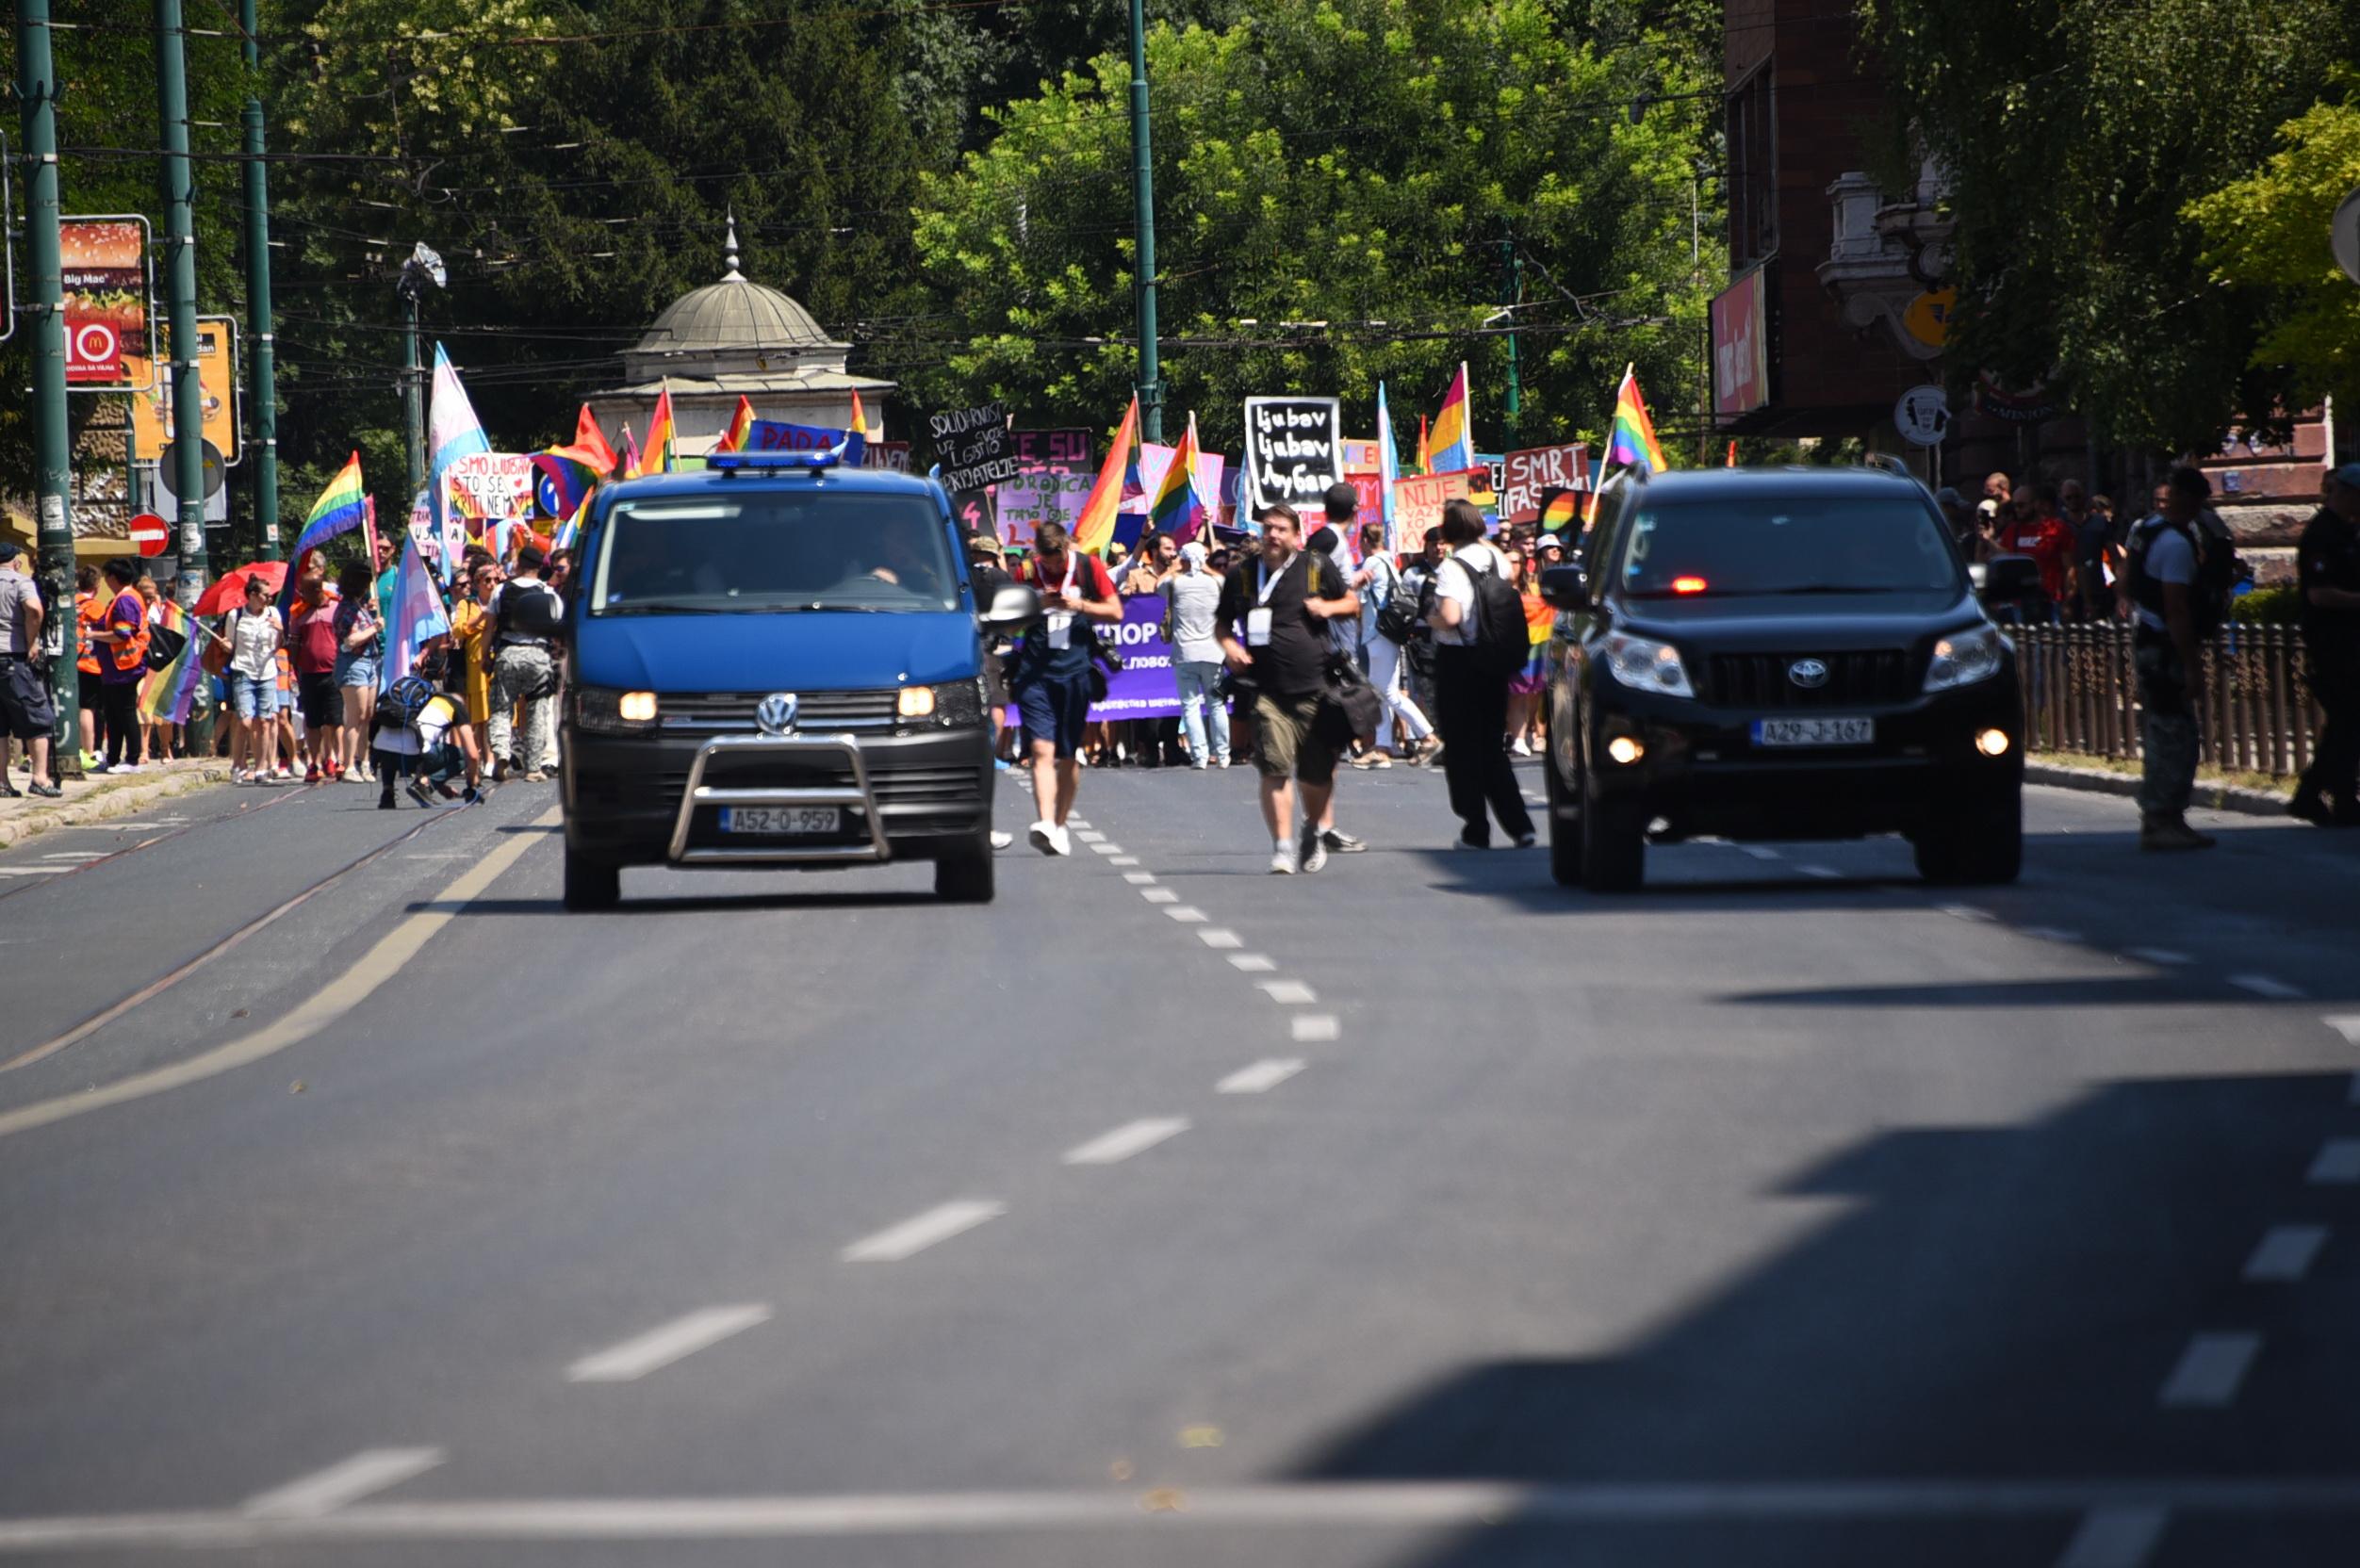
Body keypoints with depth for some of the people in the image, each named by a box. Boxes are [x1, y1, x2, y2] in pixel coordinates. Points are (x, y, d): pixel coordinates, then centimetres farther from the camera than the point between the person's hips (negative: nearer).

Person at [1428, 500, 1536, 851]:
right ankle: (1519, 825, 4)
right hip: (1494, 660, 6)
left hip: (1458, 660, -6)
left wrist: (1433, 621, -4)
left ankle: (1475, 829, 4)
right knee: (1491, 746, 14)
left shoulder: (1451, 568, -15)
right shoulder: (1496, 559, 5)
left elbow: (1451, 617, -25)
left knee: (1463, 747, 3)